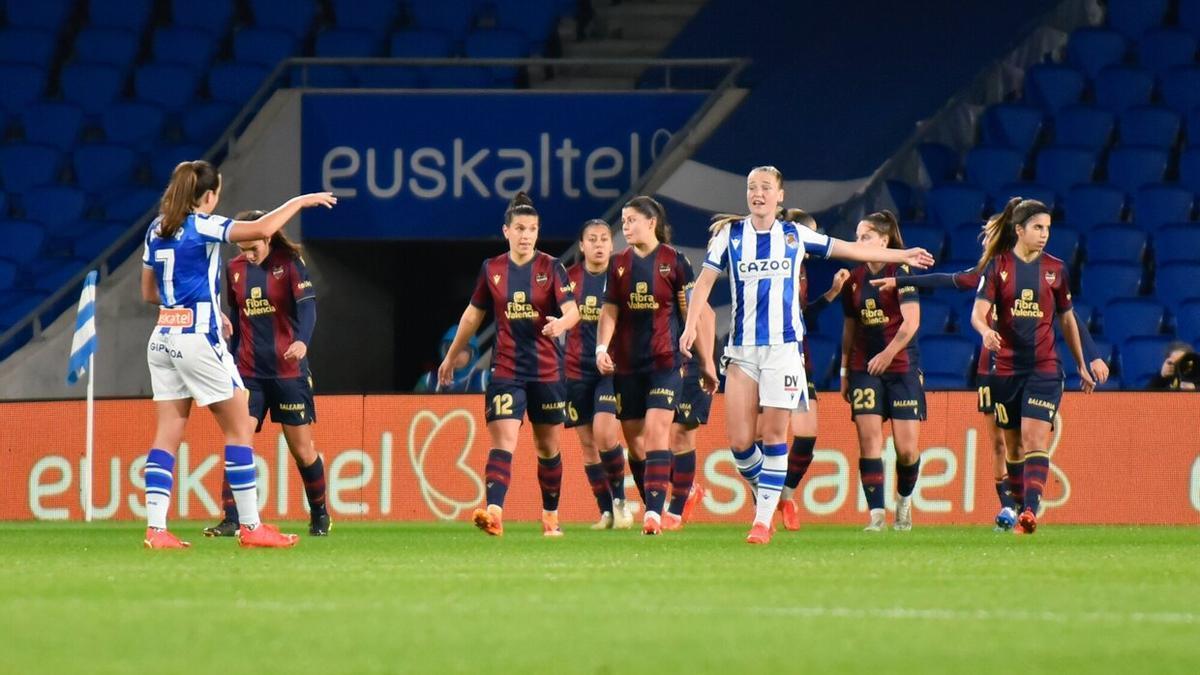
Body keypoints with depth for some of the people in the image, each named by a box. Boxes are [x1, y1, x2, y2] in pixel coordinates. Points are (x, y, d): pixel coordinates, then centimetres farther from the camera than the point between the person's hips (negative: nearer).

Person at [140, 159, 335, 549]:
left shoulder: (156, 231, 11)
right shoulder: (202, 226, -10)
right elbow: (262, 229, -22)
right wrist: (299, 202, -7)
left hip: (163, 338, 7)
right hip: (198, 338, -7)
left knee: (167, 435, 5)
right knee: (240, 427, 2)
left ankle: (155, 528, -4)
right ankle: (250, 527, 2)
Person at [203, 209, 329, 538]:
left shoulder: (290, 264, -7)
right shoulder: (234, 269, 6)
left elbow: (307, 305, -17)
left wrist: (302, 341, -35)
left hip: (288, 371, -3)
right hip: (248, 372, 3)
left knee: (301, 449, 4)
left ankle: (319, 515, 23)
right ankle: (231, 520, -12)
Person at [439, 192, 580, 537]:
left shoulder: (551, 267, -2)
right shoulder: (492, 269, 4)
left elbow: (572, 311, -13)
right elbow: (473, 315, 16)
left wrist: (562, 323, -37)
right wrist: (451, 357, 23)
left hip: (547, 370, 0)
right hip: (505, 370, 0)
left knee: (548, 447, 11)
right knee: (503, 442, -16)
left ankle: (551, 516, 28)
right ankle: (494, 513, -30)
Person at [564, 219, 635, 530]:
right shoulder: (569, 279, 4)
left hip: (612, 367, -3)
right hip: (577, 369, 3)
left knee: (604, 434, -19)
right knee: (587, 443, 3)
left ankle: (619, 498, 2)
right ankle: (607, 512, 13)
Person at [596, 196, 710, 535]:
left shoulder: (674, 261, -1)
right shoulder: (619, 263, 9)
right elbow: (609, 310, 6)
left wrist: (705, 361, 3)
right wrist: (602, 347, -12)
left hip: (664, 360, -4)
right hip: (626, 364, 4)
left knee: (657, 431, -16)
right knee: (634, 439, 5)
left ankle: (654, 512, -22)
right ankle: (652, 503, 19)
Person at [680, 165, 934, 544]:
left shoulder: (795, 236, 6)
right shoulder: (730, 235, 5)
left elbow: (850, 250, 16)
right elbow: (705, 281, 4)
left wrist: (904, 256, 21)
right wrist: (691, 326, -11)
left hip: (784, 347, -1)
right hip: (741, 350, 1)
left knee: (774, 435, -7)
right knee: (739, 442, -5)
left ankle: (764, 518, -2)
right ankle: (769, 495, 20)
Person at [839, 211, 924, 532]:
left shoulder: (901, 272, -6)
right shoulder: (855, 279, 9)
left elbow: (911, 321, -14)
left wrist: (889, 353, -23)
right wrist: (844, 371, 14)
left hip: (902, 365, -4)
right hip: (864, 368, 4)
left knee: (907, 448, -5)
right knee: (869, 440, -8)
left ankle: (904, 500, 21)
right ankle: (876, 514, -8)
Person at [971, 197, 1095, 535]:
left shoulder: (1055, 269, 6)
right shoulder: (997, 266, 0)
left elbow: (1067, 319, 16)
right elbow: (979, 313, -8)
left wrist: (1082, 366, 20)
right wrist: (986, 331, -32)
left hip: (1044, 368, 0)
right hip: (1005, 366, 1)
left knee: (1035, 440, -15)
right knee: (1012, 444, 7)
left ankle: (1030, 511, -26)